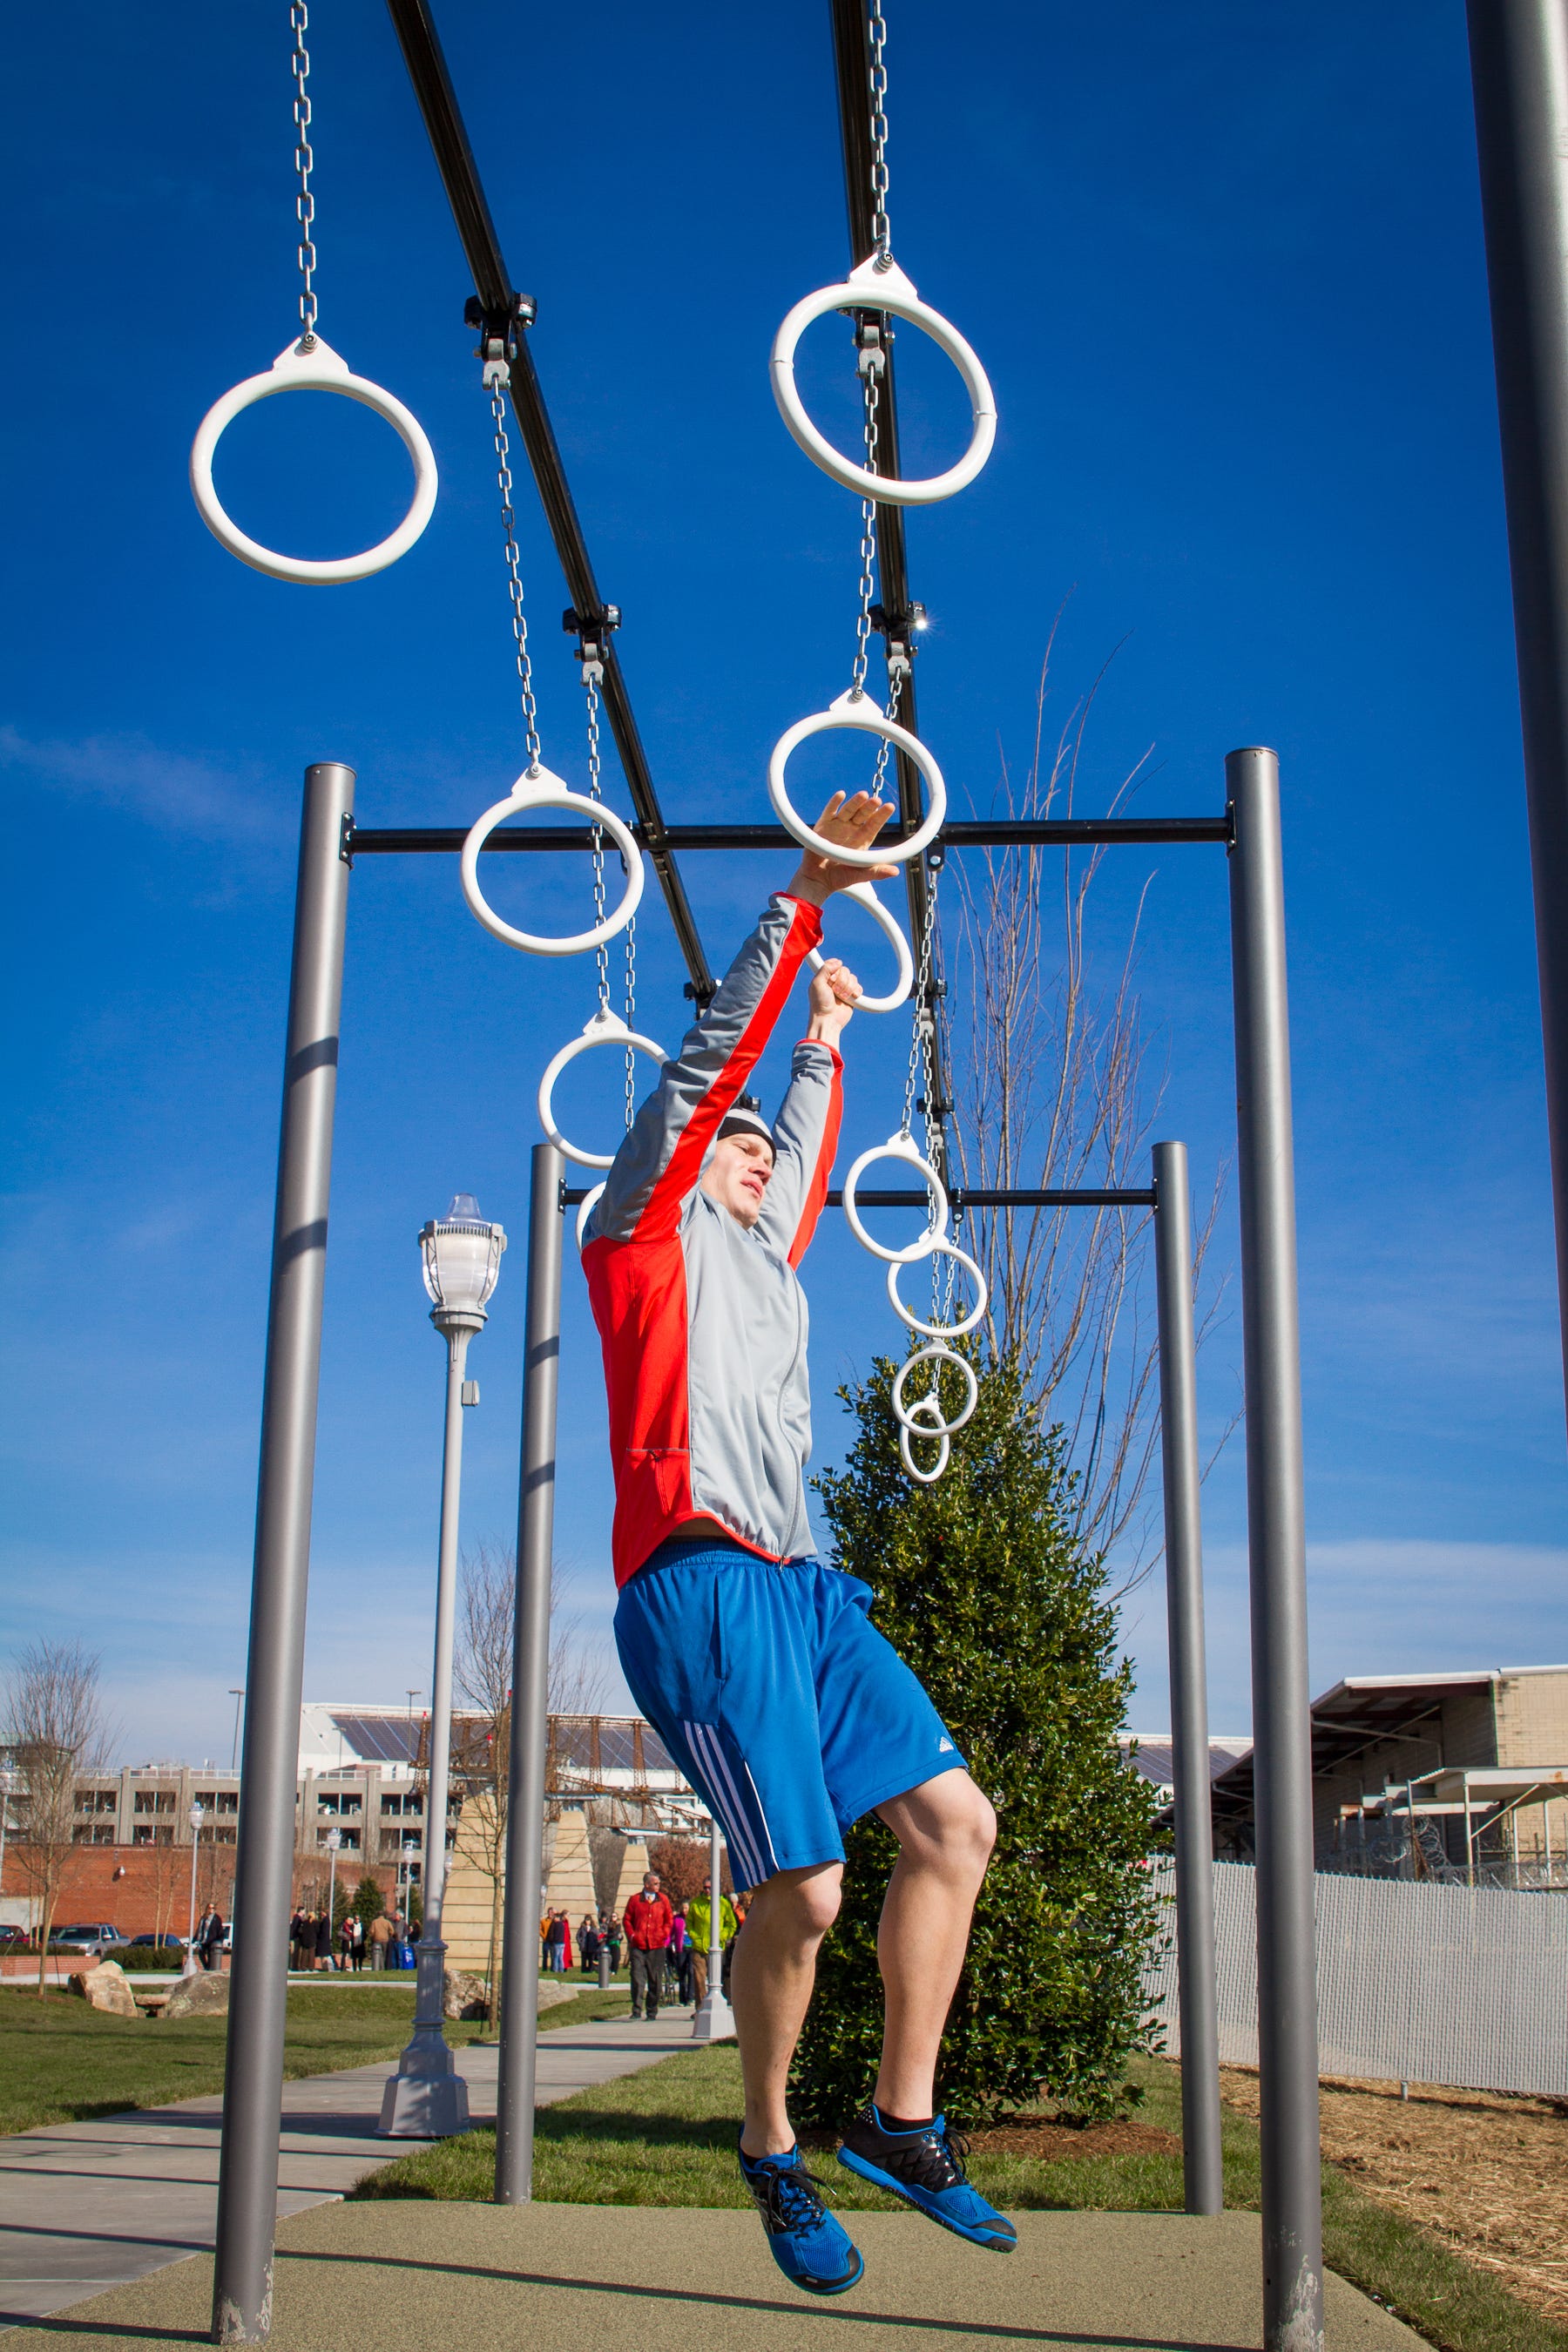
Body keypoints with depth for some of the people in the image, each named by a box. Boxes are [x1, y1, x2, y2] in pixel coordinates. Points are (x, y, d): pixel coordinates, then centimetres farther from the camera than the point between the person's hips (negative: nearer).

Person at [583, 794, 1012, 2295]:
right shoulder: (647, 1230, 10)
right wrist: (802, 897, -1)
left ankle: (900, 2123, 11)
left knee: (955, 1820, 1)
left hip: (800, 1586, 8)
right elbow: (708, 1059, 2)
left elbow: (801, 1149, 46)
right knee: (803, 1885, -12)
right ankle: (771, 2151, 10)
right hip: (701, 1587, -8)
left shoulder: (765, 1259, 28)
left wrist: (826, 1037, 50)